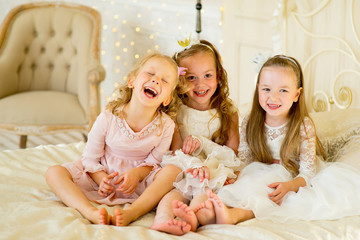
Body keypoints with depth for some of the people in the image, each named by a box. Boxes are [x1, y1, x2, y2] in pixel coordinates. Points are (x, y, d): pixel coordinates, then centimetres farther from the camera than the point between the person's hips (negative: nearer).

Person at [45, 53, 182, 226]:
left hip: (139, 180, 0)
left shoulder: (166, 126, -12)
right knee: (54, 172, -21)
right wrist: (101, 179, -24)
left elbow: (153, 161, -3)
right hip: (101, 176, 0)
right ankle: (91, 212, -43)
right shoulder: (108, 118, -15)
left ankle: (131, 213, -42)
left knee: (173, 171, -28)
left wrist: (136, 174, -24)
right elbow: (90, 158, -5)